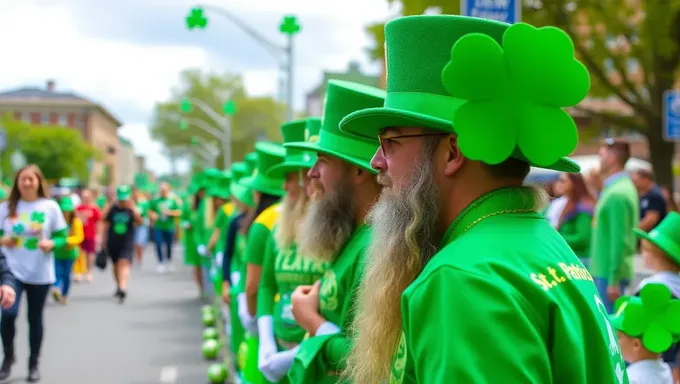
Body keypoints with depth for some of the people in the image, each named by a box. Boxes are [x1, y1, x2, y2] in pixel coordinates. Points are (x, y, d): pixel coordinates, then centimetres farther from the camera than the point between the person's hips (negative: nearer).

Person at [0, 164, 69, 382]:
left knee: (35, 318, 9)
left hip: (40, 273, 0)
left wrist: (51, 243, -19)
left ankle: (34, 364, 24)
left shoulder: (50, 207, -2)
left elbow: (63, 236, 1)